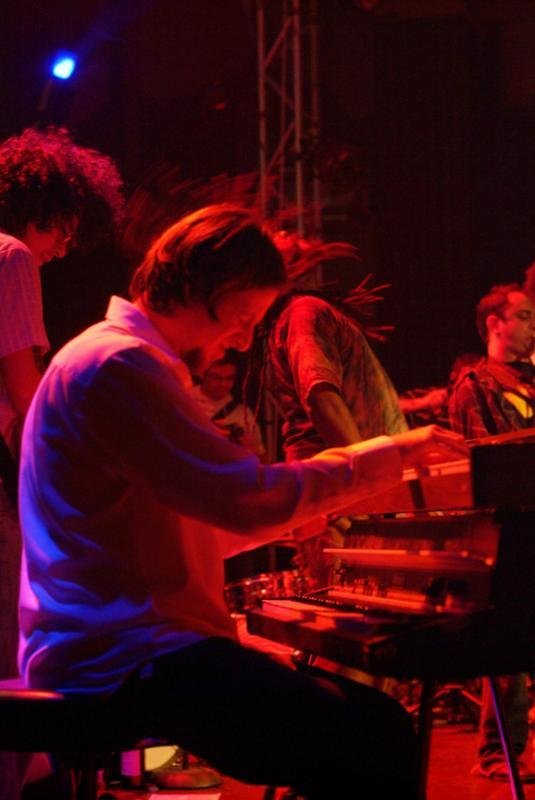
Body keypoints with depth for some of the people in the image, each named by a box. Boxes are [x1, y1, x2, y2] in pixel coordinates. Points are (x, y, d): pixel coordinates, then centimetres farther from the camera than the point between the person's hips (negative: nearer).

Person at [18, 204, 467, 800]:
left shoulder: (126, 361, 23)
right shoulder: (118, 364, -12)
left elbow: (203, 523, 27)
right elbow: (251, 498, -18)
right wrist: (385, 456, -6)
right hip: (122, 662, -11)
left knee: (375, 721, 2)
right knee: (373, 745, -22)